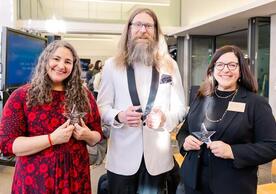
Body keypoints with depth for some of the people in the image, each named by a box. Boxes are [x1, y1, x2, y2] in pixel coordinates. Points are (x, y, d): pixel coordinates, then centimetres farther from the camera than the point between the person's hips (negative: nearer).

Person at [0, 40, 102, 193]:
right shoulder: (21, 96, -7)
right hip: (35, 179, -3)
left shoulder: (84, 95, 2)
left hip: (75, 176, 3)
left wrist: (87, 135, -14)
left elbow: (98, 135, 9)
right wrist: (52, 139, -21)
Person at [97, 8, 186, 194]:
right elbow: (102, 106, 1)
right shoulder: (112, 65, 2)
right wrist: (119, 116, -20)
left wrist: (164, 117, -18)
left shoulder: (170, 65, 4)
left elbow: (180, 107, 3)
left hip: (158, 155, 1)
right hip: (122, 155, -1)